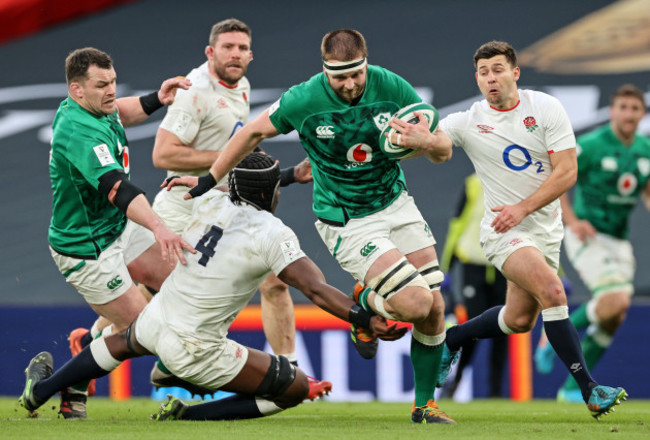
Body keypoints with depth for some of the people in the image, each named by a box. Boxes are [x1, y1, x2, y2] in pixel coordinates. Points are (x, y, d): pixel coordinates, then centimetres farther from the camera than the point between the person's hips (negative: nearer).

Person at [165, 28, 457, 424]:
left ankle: (425, 404, 20)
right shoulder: (304, 101, -19)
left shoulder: (392, 87, -11)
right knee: (415, 303, -19)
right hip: (346, 223, -4)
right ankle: (367, 304, 16)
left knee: (434, 310, 1)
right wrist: (209, 180, 5)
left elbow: (444, 152, -5)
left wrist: (425, 139, -28)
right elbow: (254, 132, -1)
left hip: (397, 204, 4)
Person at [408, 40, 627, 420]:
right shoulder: (469, 121, -5)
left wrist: (523, 208, -19)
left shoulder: (546, 108, -6)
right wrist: (417, 139, -46)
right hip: (504, 231, -3)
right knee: (552, 291, -26)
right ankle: (588, 389, -23)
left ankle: (452, 338, 38)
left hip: (546, 227, 3)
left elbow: (567, 172, -9)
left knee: (520, 320, 10)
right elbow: (437, 140, -21)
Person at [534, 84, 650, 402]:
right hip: (587, 236, -7)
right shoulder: (591, 145, -13)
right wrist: (571, 220, -16)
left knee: (614, 319, 2)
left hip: (619, 241, 7)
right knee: (615, 301, -25)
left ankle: (573, 388, 14)